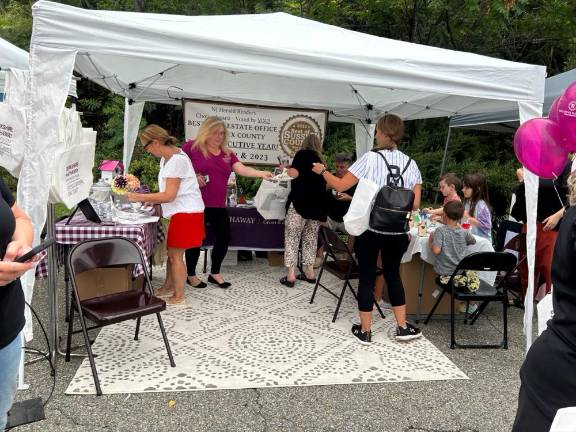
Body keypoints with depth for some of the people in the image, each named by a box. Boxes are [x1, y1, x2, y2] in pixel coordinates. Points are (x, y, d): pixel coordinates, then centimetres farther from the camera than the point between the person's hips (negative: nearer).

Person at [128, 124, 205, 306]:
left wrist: (139, 197, -16)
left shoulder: (177, 160, -21)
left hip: (186, 213, -9)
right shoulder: (167, 158, 10)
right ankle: (168, 287, 34)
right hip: (180, 211, 9)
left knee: (175, 255, 0)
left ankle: (179, 296, 13)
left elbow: (168, 195, -22)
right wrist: (151, 200, 2)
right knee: (171, 251, 18)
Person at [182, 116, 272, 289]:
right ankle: (191, 275, 24)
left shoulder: (227, 153, 10)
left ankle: (214, 273, 26)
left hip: (218, 206, 5)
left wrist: (261, 173, -19)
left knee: (224, 237, 7)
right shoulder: (192, 147, -4)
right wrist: (191, 176, -17)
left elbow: (242, 169, -2)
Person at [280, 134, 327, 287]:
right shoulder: (320, 160, 18)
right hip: (317, 204, 6)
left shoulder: (303, 154, 1)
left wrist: (287, 169, 7)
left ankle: (291, 275, -3)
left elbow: (294, 173, -12)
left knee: (292, 237, 0)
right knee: (311, 238, 14)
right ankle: (309, 273, 17)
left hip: (300, 201, -6)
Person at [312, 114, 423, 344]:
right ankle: (402, 328, 27)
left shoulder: (370, 158, -9)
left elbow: (340, 186, -8)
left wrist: (322, 171, 8)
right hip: (397, 232, 4)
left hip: (370, 229, -4)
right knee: (393, 275, 20)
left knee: (367, 278, 8)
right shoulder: (411, 164, 3)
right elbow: (415, 204, 2)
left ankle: (365, 331, 17)